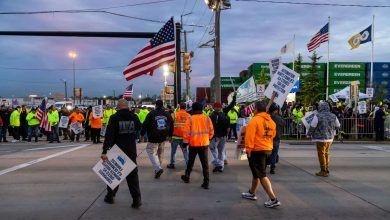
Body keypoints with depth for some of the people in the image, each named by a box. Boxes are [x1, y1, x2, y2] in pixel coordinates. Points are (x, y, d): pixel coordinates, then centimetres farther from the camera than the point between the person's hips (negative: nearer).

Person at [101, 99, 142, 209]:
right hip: (131, 150, 2)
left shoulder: (114, 118, -11)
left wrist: (105, 151, -19)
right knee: (132, 174, 7)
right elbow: (139, 128, 19)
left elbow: (109, 135, -18)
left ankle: (110, 196, 27)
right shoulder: (134, 116, -2)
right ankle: (136, 199, 0)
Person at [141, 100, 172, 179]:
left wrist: (142, 134, 3)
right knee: (160, 153, 16)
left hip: (153, 138, -5)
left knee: (152, 152, -2)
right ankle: (158, 168, 26)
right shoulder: (167, 114, 7)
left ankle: (158, 168, -18)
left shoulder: (151, 113, -8)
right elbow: (171, 125, 14)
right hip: (163, 138, 5)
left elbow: (145, 125, -8)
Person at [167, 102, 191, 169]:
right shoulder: (189, 116, 1)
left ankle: (172, 164, 19)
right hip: (184, 137, 2)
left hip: (176, 136, -2)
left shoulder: (175, 114, -7)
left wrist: (170, 136, -2)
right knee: (185, 151, 12)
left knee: (173, 151, 11)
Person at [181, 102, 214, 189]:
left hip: (193, 144, -1)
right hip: (204, 144, 1)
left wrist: (185, 142, 2)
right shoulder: (207, 118, -3)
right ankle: (206, 182, 2)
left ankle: (187, 177, 35)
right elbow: (211, 131, 3)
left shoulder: (190, 119, -10)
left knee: (190, 162, 19)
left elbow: (186, 133, -9)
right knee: (205, 163, 5)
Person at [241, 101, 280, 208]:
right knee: (257, 173, 22)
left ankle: (273, 199, -6)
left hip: (256, 151, -8)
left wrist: (248, 150, -14)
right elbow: (273, 136, 15)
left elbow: (249, 137, -19)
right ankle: (251, 193, 36)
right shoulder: (271, 121, 7)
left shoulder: (254, 120, -15)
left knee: (262, 175, -3)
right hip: (268, 150, 8)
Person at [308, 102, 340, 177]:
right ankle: (326, 170, 25)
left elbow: (312, 127, -10)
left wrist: (309, 134, 6)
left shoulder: (317, 116, -13)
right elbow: (338, 125, 15)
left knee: (321, 154, 3)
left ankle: (323, 171, 7)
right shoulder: (333, 116, 3)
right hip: (330, 138, 6)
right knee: (326, 153, 19)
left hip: (321, 138, -6)